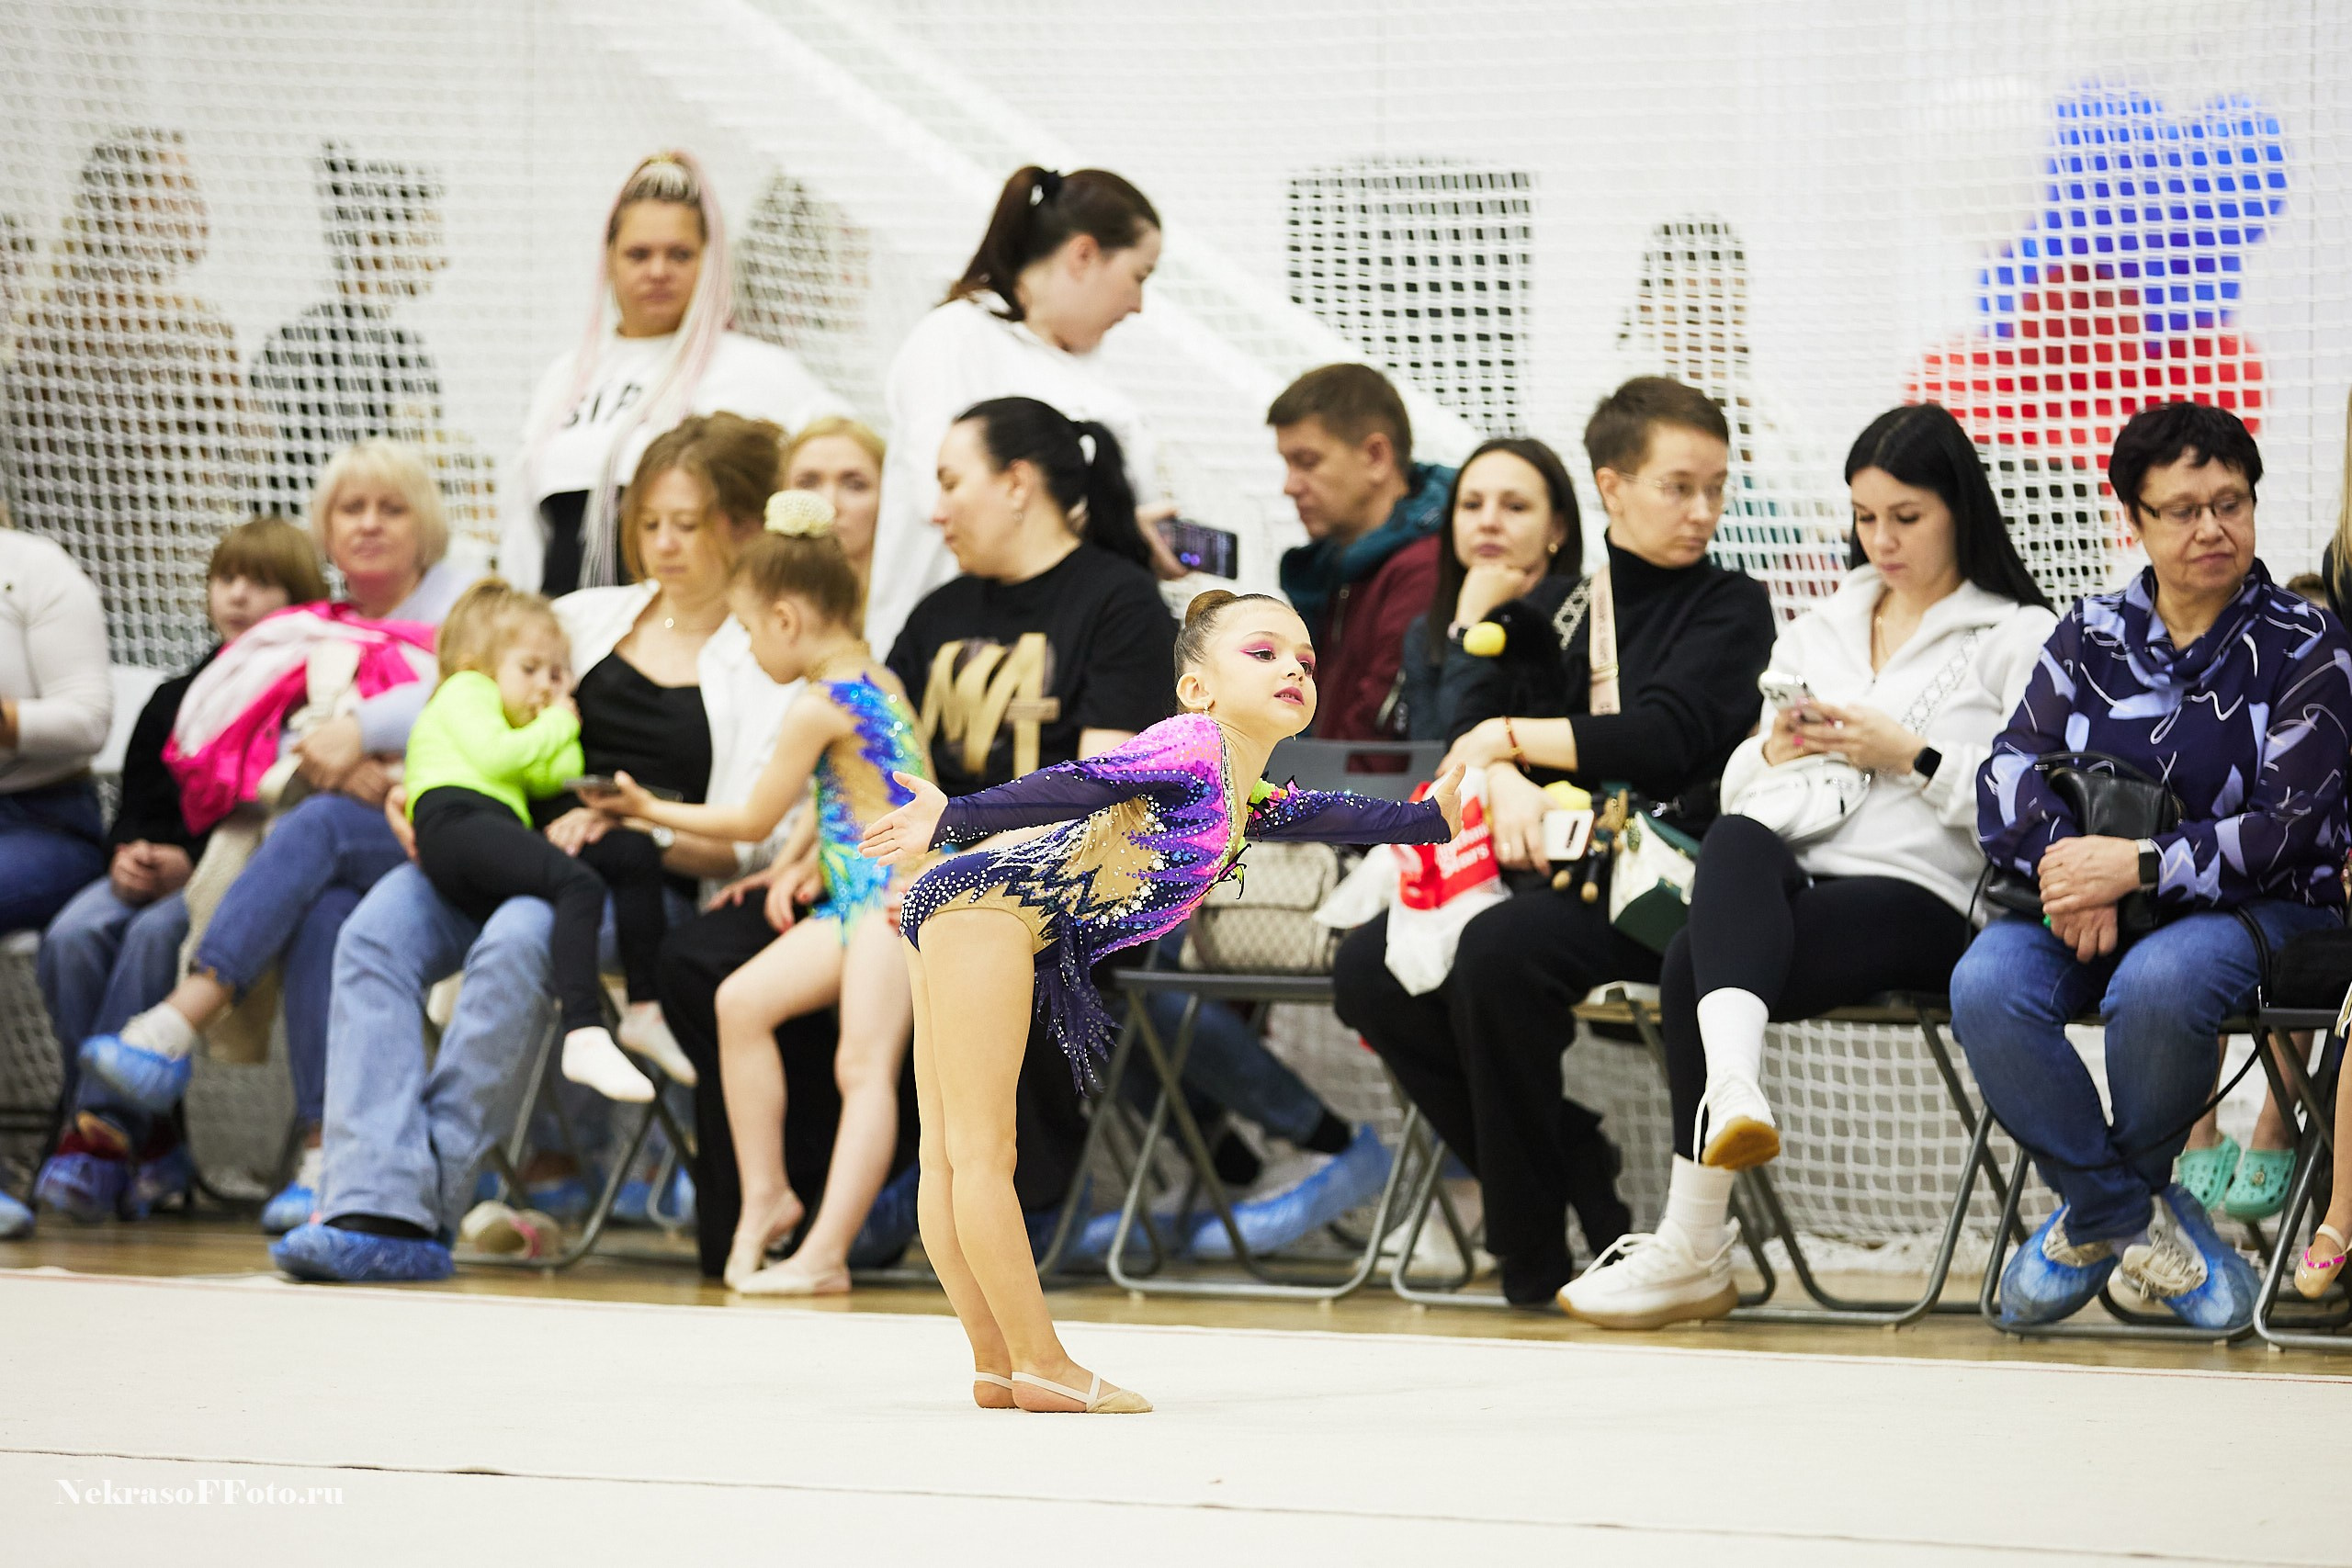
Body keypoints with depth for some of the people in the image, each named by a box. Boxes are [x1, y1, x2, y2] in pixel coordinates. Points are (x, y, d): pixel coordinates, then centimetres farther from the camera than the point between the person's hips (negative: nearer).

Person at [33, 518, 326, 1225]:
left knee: (156, 934, -36)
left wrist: (192, 863, -18)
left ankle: (103, 1132, -36)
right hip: (154, 871, 6)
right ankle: (149, 1141, -23)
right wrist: (127, 853, -5)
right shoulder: (176, 701, 22)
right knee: (71, 937, -25)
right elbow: (137, 805, 19)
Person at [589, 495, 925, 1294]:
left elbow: (753, 821, -2)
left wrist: (654, 811, 10)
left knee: (864, 1061, -17)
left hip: (898, 893, -11)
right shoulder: (880, 681, 15)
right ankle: (765, 1195, 10)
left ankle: (825, 1251, -27)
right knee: (742, 999, 7)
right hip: (858, 897, 11)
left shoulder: (818, 707, -11)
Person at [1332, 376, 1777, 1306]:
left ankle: (1536, 1253, -21)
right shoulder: (1553, 610, 20)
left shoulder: (1731, 611, 5)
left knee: (1499, 952, -33)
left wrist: (1508, 738, -4)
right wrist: (1505, 780, -16)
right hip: (1550, 872, 6)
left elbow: (1663, 737, -11)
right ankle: (1577, 1179, -6)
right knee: (1370, 969, -15)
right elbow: (1471, 730, 7)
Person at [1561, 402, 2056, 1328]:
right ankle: (1733, 1085, -60)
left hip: (1915, 896, -4)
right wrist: (1773, 752, 4)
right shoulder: (1816, 632, 29)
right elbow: (1736, 789, 26)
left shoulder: (2018, 638, 10)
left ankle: (1692, 1250, -36)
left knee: (1693, 967, -33)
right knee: (1736, 841, -38)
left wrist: (1912, 756, -7)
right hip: (1778, 884, 4)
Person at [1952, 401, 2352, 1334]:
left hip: (2256, 905, -4)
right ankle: (2140, 1221, -13)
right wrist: (2067, 870, -21)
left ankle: (2097, 1215, -8)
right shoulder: (2093, 633, 12)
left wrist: (2139, 867, -22)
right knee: (1986, 986, -29)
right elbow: (2012, 768, 1)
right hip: (2094, 900, 4)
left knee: (2155, 985, -38)